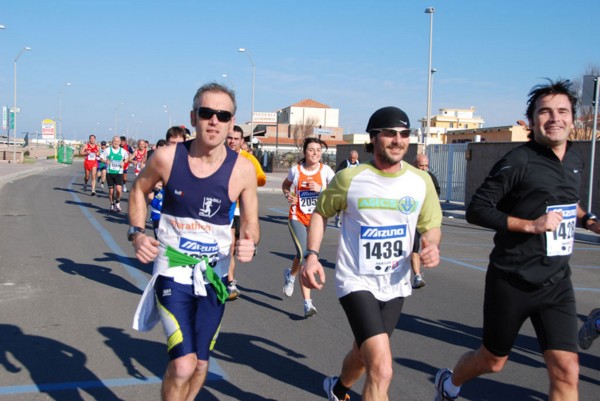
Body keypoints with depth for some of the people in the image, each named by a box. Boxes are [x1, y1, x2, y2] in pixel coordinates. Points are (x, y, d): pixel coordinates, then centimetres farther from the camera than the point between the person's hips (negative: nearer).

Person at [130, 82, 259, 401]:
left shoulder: (242, 169, -12)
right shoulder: (166, 157, -12)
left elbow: (250, 222, -1)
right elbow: (139, 190, 8)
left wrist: (250, 244, -23)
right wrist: (137, 233, -5)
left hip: (214, 276, 2)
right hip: (172, 270, -2)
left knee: (199, 364, 15)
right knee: (183, 364, -15)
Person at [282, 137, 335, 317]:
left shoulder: (325, 170, -4)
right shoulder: (295, 170, -2)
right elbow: (285, 185, 18)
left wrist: (320, 189, -21)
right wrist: (288, 196, -2)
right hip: (297, 217, -2)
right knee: (303, 254, -18)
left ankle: (290, 275, 48)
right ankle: (307, 302, -8)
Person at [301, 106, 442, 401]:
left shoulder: (421, 181, -3)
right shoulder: (349, 178, -11)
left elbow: (431, 226, 9)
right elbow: (321, 213, 3)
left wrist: (432, 246, -15)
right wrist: (312, 255, -12)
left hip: (395, 285, 5)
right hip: (357, 282, -5)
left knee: (364, 354, 26)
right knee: (381, 370, -21)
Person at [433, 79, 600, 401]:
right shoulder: (518, 162, -14)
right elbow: (476, 210, -16)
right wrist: (530, 224, -23)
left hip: (557, 282, 5)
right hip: (512, 281, -5)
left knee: (566, 371, -5)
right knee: (492, 360, 13)